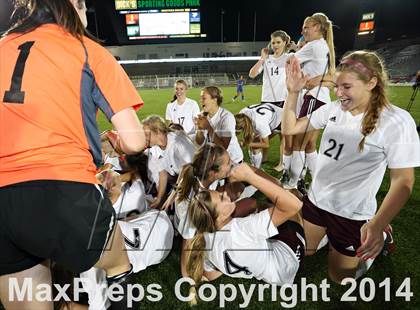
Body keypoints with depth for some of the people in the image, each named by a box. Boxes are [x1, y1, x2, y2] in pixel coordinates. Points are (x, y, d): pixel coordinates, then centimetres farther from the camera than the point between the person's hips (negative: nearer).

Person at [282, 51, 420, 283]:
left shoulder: (396, 121, -18)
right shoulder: (332, 109, -6)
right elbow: (290, 129, 0)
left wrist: (377, 225, -31)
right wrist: (293, 93, -13)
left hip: (352, 214, -4)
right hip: (316, 199, 5)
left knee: (339, 277, 16)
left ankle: (380, 236, 37)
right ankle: (332, 236, 45)